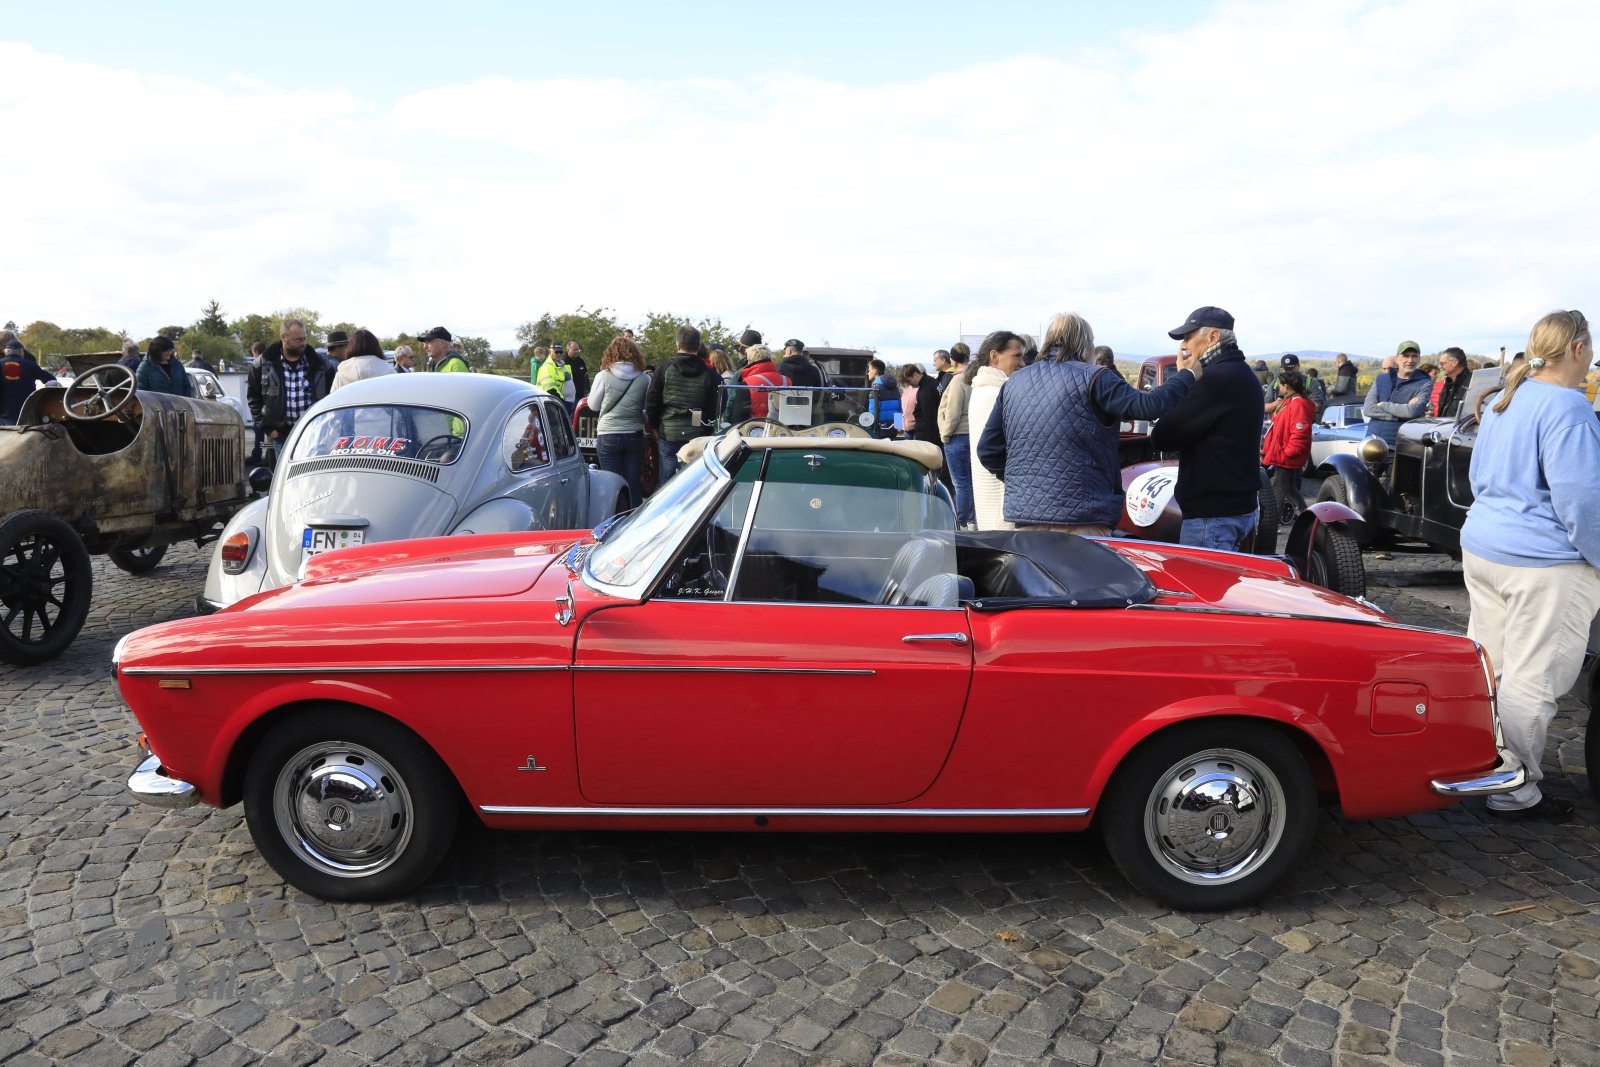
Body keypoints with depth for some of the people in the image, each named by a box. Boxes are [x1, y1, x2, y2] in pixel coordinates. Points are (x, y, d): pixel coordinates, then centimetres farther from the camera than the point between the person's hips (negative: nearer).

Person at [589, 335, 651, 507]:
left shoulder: (603, 376, -8)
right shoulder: (644, 379, -3)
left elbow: (593, 406, 3)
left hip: (608, 437, -2)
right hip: (635, 436, 2)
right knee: (634, 484, 10)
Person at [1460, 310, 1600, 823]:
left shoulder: (1502, 401, 12)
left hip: (1480, 549, 9)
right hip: (1544, 564, -9)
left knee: (1485, 665, 17)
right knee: (1532, 680, -1)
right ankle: (1515, 793, 6)